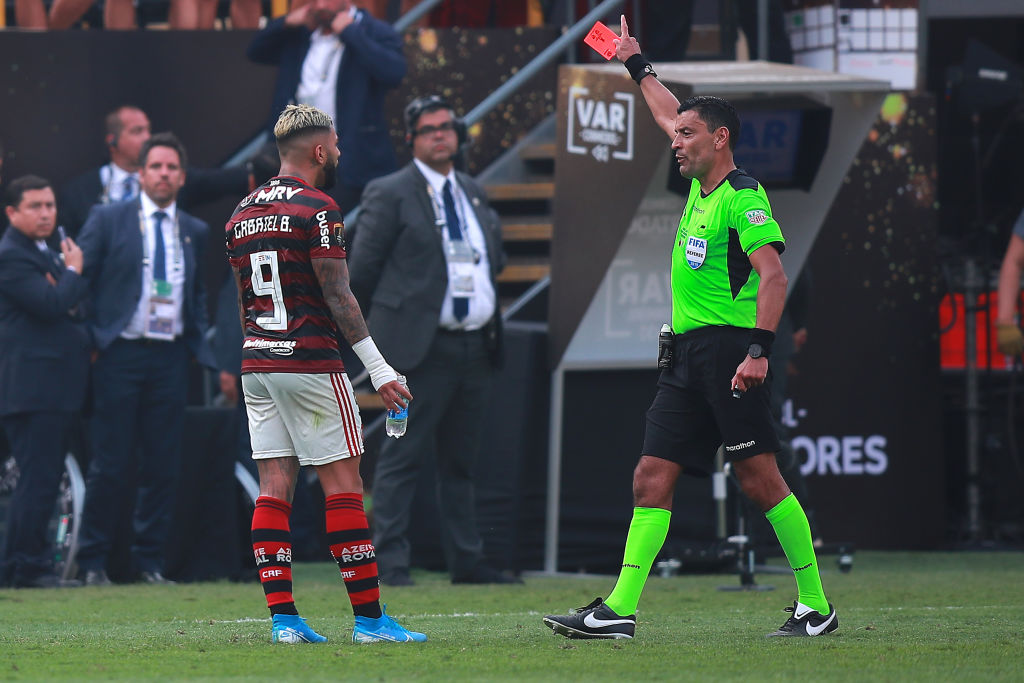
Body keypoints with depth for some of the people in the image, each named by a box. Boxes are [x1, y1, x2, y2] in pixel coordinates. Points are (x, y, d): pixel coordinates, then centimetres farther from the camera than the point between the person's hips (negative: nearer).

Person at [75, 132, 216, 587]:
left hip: (170, 357, 4)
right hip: (120, 353, -3)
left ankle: (150, 561, 10)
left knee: (163, 464, 3)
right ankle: (93, 561, 4)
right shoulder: (108, 220, 1)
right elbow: (78, 280, 2)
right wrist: (90, 340, -5)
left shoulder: (194, 232, 12)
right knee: (111, 464, -4)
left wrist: (198, 342, 10)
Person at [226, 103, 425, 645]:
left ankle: (282, 617, 0)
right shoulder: (317, 210, -11)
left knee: (275, 487, 5)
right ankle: (369, 618, -3)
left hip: (257, 365, 7)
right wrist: (379, 370, -10)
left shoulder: (242, 214, 13)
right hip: (311, 364, -7)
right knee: (343, 485, -3)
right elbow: (338, 298, -13)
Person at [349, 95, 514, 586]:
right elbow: (362, 269, -3)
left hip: (476, 347, 6)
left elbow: (494, 261, 24)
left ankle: (466, 561, 17)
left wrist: (489, 326, 13)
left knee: (461, 461, 12)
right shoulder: (390, 195, -3)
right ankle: (390, 561, -5)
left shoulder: (474, 194, 17)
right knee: (404, 455, -6)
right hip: (422, 346, -6)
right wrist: (386, 326, 2)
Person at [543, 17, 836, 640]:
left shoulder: (743, 197, -10)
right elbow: (671, 116, 35)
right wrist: (638, 66, 46)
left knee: (760, 478, -8)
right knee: (652, 477, 2)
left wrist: (759, 349, -28)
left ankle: (816, 606, -2)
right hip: (687, 354, 9)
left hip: (729, 347, -9)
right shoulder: (700, 186, 16)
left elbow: (773, 275, -20)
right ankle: (619, 610, -2)